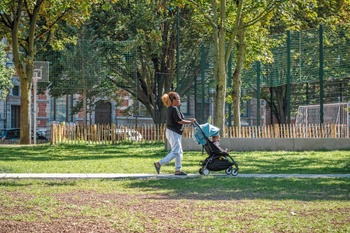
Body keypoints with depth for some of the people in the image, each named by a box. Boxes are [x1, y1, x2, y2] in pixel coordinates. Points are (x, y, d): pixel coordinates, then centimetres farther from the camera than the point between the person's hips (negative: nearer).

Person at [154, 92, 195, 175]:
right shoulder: (174, 109, -17)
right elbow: (179, 121, -19)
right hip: (174, 133, -10)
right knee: (175, 152, -9)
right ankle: (159, 164, -10)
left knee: (179, 152, 12)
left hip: (171, 132, 10)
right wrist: (190, 122, -7)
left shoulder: (170, 109, 14)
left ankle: (178, 170, 13)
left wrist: (189, 120, 18)